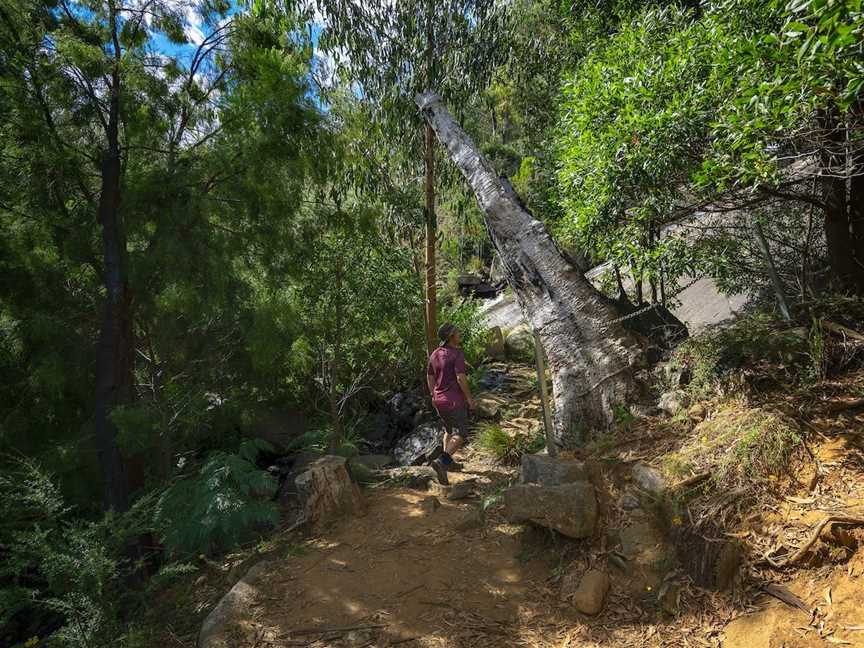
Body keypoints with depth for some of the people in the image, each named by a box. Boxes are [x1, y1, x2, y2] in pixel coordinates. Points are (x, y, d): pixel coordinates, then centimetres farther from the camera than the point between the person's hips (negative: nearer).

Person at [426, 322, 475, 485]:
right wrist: (469, 398, -14)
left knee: (449, 430, 25)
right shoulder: (457, 354, -17)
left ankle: (448, 462, 29)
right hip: (455, 401, -7)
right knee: (460, 435, 1)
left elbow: (430, 377, 11)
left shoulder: (434, 354, 5)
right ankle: (441, 462, -16)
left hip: (439, 400, 7)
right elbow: (461, 378, -24)